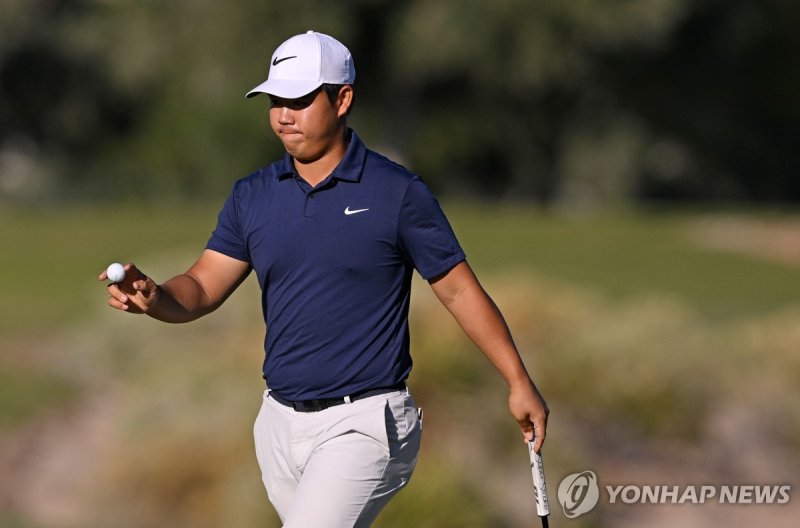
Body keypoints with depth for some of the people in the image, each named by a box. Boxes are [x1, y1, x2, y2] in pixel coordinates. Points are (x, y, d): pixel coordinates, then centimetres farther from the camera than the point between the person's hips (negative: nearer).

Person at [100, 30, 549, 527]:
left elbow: (459, 289, 0)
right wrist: (152, 297, -18)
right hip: (281, 423, 6)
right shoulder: (252, 196, 8)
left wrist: (519, 381, -2)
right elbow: (202, 290, 4)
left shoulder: (398, 193, -6)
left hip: (363, 425, -6)